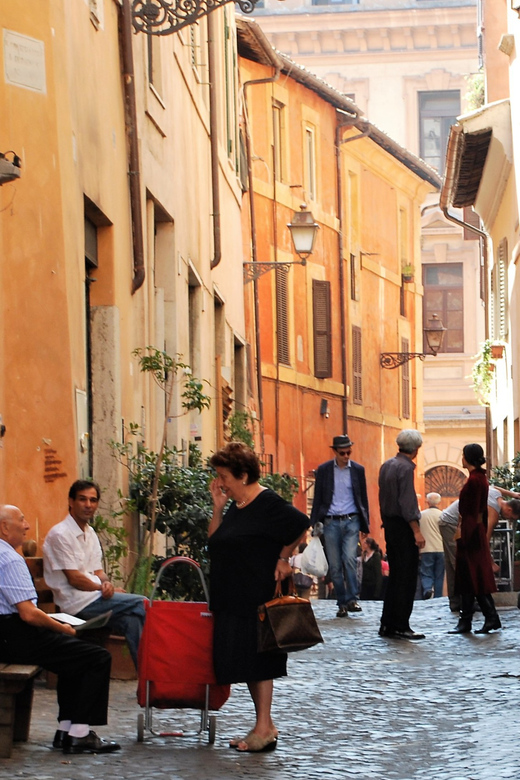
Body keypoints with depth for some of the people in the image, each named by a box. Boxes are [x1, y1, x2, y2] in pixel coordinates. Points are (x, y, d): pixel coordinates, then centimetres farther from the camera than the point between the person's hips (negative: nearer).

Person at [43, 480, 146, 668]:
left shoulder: (90, 533, 17)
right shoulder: (60, 534, -10)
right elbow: (74, 578, -13)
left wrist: (107, 584, -7)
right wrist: (103, 588, -6)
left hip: (95, 596, 8)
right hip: (77, 603, -8)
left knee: (131, 620, -20)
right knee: (141, 604, -17)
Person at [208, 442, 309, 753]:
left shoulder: (267, 504, -13)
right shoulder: (236, 506, 14)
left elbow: (301, 526, -14)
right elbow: (214, 542, 15)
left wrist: (283, 558, -8)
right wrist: (218, 508, 4)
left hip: (258, 599, -9)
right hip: (233, 598, 9)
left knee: (257, 661, -5)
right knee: (245, 659, 10)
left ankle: (264, 730, 0)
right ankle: (264, 725, 17)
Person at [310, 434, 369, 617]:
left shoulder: (358, 470, 6)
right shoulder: (323, 470, 4)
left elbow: (363, 499, 11)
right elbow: (318, 498, 7)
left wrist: (365, 525, 8)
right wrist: (314, 523, 1)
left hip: (351, 521, -1)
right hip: (331, 522, 1)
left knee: (349, 558, -18)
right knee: (335, 566, 1)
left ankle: (352, 599, -13)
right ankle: (342, 604, 7)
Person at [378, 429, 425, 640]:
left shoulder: (386, 466, 12)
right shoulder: (405, 468, -15)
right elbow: (407, 503, -20)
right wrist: (417, 531, -19)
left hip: (390, 524, 9)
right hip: (404, 527, -9)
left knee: (395, 576, 14)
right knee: (406, 578, -5)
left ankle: (387, 625, 16)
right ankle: (400, 627, -6)